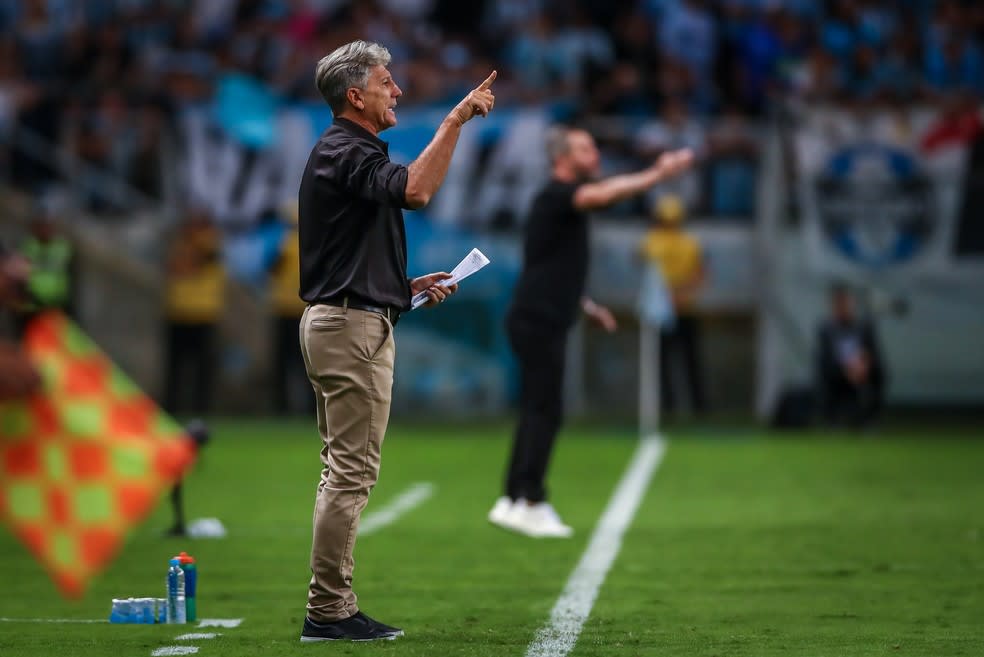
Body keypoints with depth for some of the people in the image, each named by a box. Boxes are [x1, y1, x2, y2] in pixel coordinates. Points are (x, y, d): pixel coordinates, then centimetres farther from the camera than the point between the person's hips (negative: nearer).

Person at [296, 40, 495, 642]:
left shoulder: (348, 152, 19)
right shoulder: (345, 153, -14)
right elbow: (416, 190, -34)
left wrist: (410, 285, 15)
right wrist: (456, 120, -31)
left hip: (340, 321, 11)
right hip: (353, 327, -11)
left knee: (346, 471, 11)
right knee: (352, 472, -8)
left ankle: (330, 608, 13)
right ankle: (329, 611, -7)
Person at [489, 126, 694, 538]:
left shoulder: (564, 200, 19)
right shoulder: (555, 196, -12)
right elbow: (603, 195, -34)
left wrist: (586, 306, 22)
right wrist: (658, 174, -32)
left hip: (543, 323, 10)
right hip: (538, 322, -10)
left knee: (538, 415, 11)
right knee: (543, 414, -8)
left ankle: (513, 502, 14)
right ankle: (531, 504, -7)